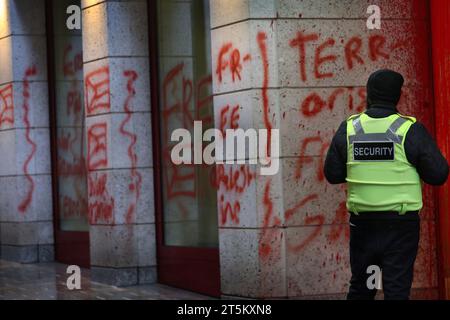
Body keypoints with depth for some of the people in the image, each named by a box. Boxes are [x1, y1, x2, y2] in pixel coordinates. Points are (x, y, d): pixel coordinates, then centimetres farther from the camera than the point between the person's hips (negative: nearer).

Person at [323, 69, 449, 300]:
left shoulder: (348, 128, -1)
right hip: (401, 223, -3)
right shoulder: (410, 129, -10)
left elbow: (332, 174, 3)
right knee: (397, 289, 2)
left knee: (360, 288, 18)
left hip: (362, 221, 3)